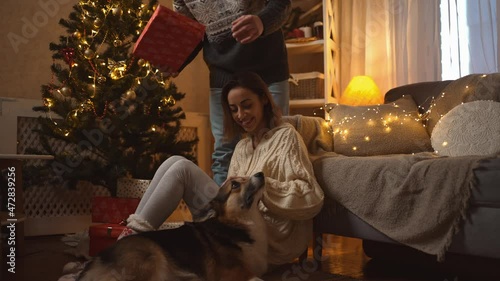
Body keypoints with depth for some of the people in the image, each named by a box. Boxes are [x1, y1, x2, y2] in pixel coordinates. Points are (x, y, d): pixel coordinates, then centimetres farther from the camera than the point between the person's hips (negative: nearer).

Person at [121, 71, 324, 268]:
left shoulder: (285, 136, -1)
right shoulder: (242, 147, 21)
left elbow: (312, 200, -10)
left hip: (271, 238, -7)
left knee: (182, 168, -15)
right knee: (175, 163, -6)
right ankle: (134, 233, -10)